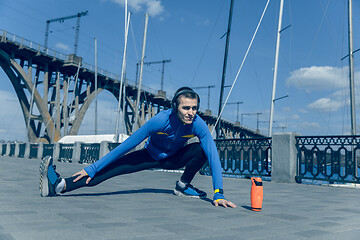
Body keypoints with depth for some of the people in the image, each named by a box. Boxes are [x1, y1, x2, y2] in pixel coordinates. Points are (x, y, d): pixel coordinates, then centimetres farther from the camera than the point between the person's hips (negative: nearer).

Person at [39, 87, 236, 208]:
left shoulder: (198, 125, -28)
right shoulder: (161, 120, -34)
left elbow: (213, 156, -28)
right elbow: (127, 145, -30)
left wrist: (219, 194, -36)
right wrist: (92, 168, -30)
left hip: (174, 159, 3)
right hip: (151, 156, -2)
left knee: (201, 150, -25)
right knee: (116, 167, -24)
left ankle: (183, 186, -2)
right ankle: (60, 185, -34)